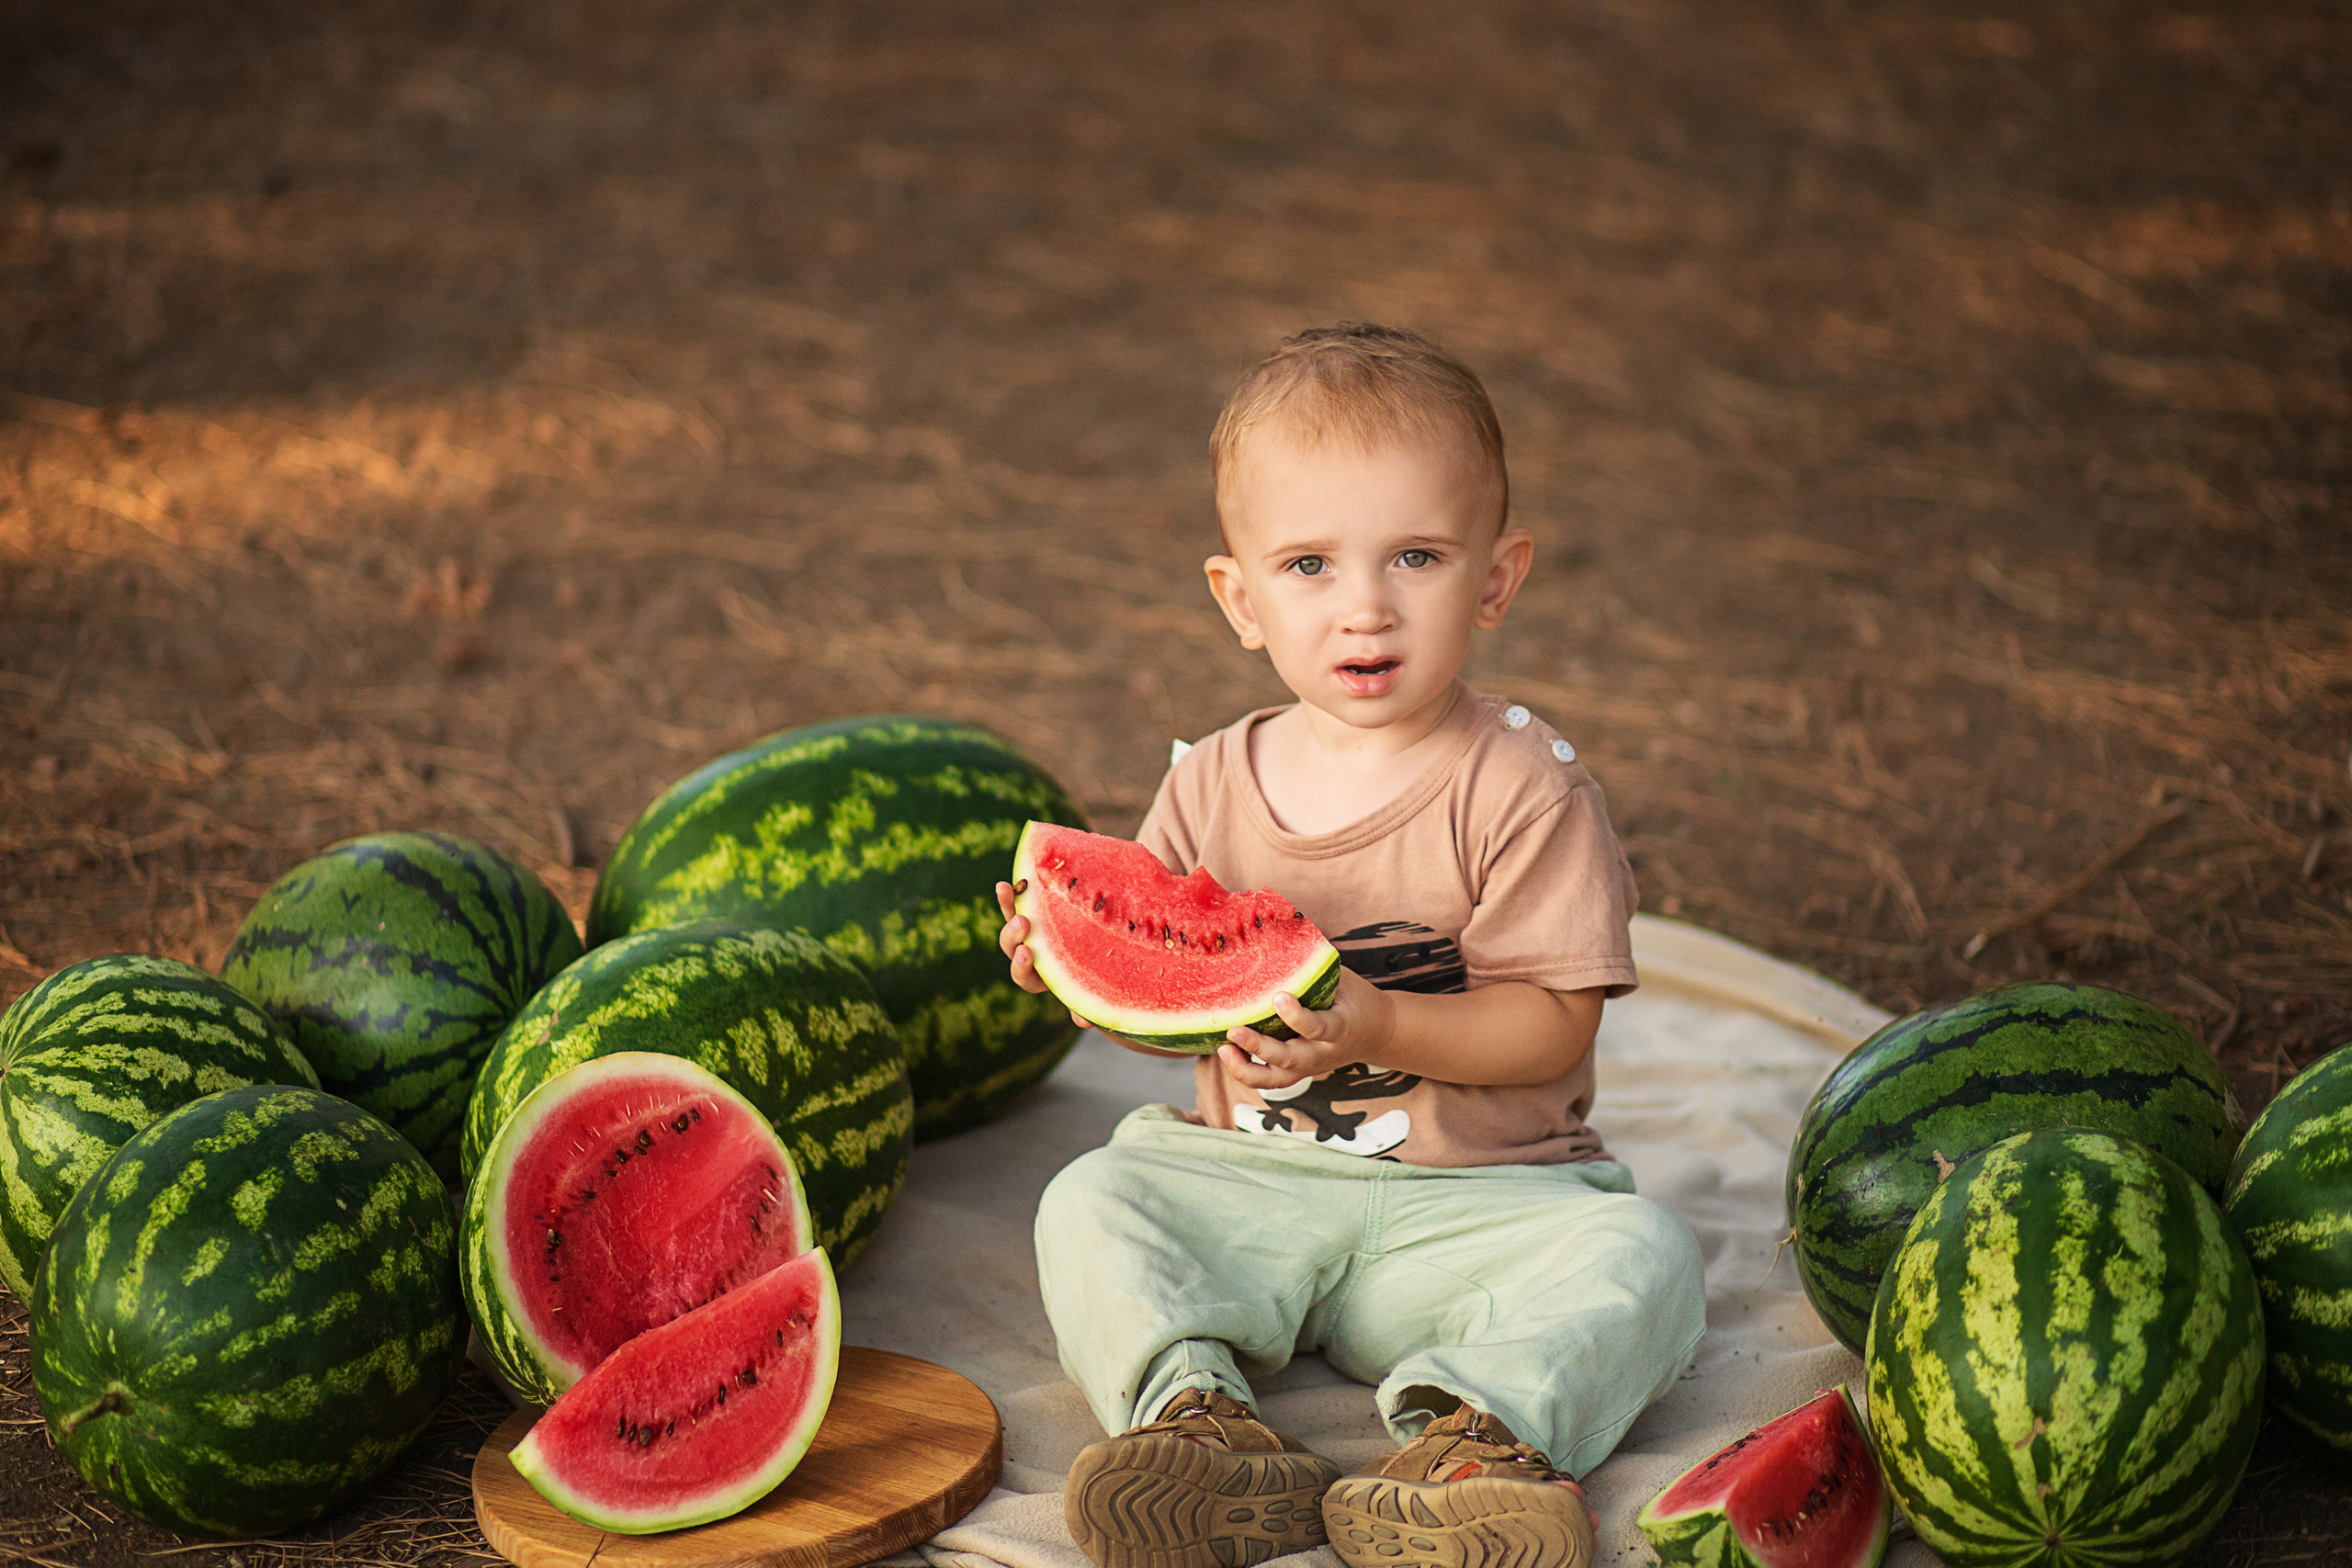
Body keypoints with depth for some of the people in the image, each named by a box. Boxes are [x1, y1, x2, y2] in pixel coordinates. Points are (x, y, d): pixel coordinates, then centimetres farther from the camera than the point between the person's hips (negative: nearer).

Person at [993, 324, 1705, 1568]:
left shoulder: (1523, 789, -10)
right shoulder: (1211, 787, 2)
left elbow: (1551, 1026, -15)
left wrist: (1377, 1025, -30)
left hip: (1474, 1196, -3)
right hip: (1249, 1179, 3)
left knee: (1638, 1256, -26)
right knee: (1089, 1204, -18)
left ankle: (1459, 1437, -41)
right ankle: (1193, 1414, -33)